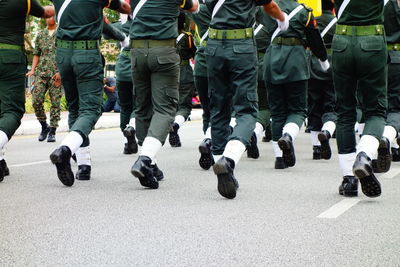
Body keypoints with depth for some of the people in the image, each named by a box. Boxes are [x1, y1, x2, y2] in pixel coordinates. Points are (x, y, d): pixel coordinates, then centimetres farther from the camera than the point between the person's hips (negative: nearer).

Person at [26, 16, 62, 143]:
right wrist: (33, 70, 6)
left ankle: (52, 132, 5)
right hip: (41, 73, 4)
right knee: (36, 101, -7)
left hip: (57, 74, -3)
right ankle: (44, 126, 11)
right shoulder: (40, 35, 17)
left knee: (55, 102, -2)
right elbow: (36, 54, 19)